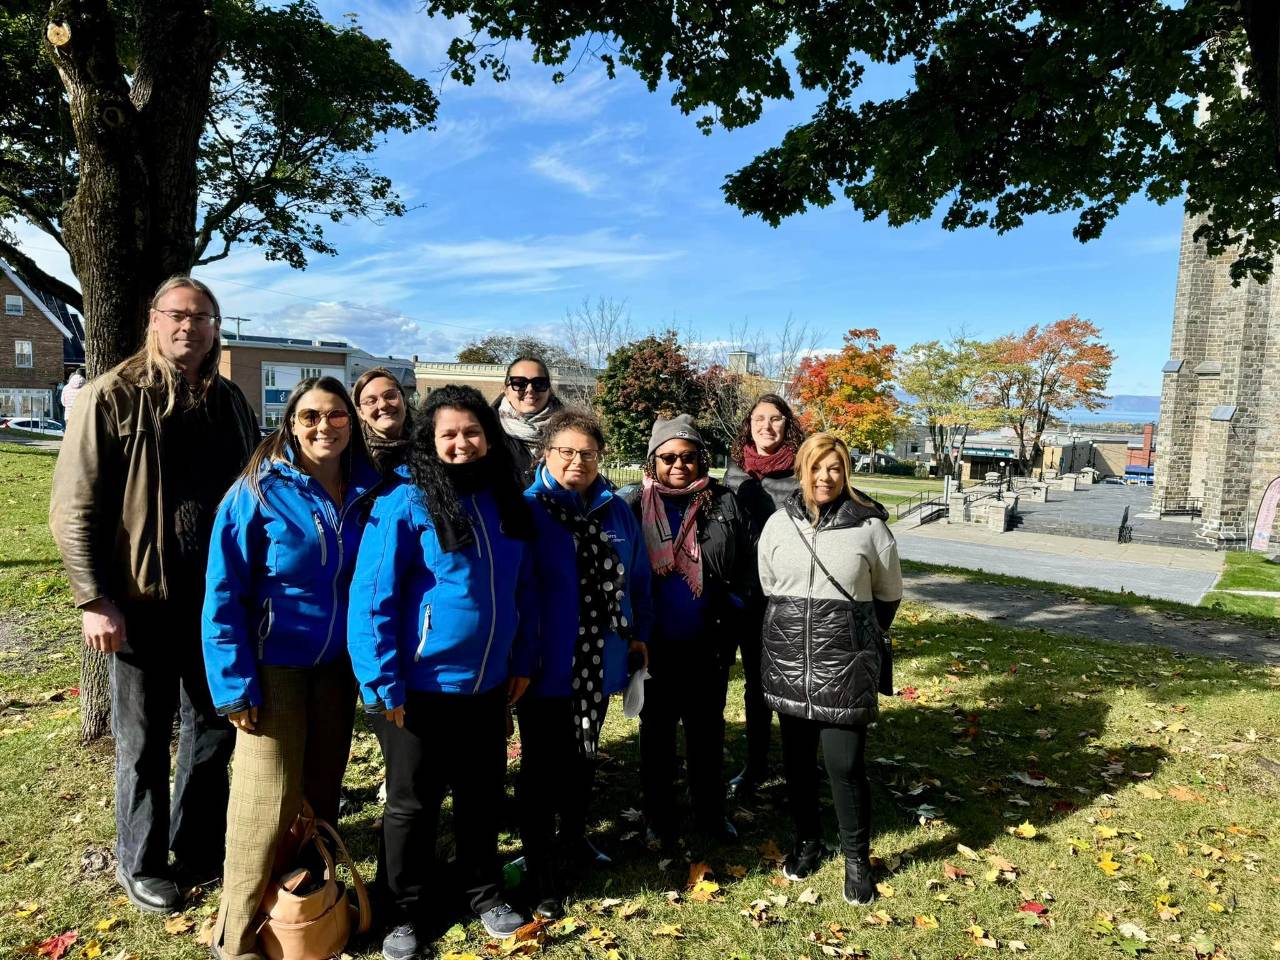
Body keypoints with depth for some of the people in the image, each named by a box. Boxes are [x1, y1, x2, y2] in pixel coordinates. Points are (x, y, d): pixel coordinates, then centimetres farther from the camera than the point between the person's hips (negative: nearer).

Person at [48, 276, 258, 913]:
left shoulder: (230, 403, 6)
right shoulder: (113, 398, -7)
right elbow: (74, 508, -9)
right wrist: (93, 599, -14)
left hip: (217, 598, 4)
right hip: (143, 601, -4)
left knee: (213, 727, 15)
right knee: (144, 741, 11)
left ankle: (199, 850, 35)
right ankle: (141, 864, 31)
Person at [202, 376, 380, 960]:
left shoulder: (367, 491, 0)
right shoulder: (260, 490, -12)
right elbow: (223, 594, -10)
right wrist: (235, 684, -13)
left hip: (338, 665, 4)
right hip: (276, 665, -4)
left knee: (322, 791, 14)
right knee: (271, 800, 0)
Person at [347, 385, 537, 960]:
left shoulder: (506, 503, 2)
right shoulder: (406, 503, -14)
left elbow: (522, 589, 11)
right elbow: (371, 598, -15)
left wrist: (522, 660, 8)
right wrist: (384, 685, -16)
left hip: (487, 683, 5)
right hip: (421, 686, -4)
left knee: (482, 794, 19)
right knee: (413, 803, 12)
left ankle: (485, 894, 40)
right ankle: (405, 912, 33)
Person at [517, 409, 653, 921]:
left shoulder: (616, 511, 4)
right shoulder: (527, 509, -12)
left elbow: (637, 578, 13)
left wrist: (639, 632, 12)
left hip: (599, 663, 5)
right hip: (546, 666, -5)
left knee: (582, 757, 22)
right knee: (542, 768, 6)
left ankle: (572, 840, 44)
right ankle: (541, 875, 21)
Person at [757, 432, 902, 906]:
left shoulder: (870, 527, -6)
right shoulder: (779, 524, 1)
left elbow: (888, 596, 7)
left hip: (845, 667, -3)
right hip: (788, 662, 3)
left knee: (846, 765, -1)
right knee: (797, 759, 15)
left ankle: (857, 859, 22)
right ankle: (807, 840, 36)